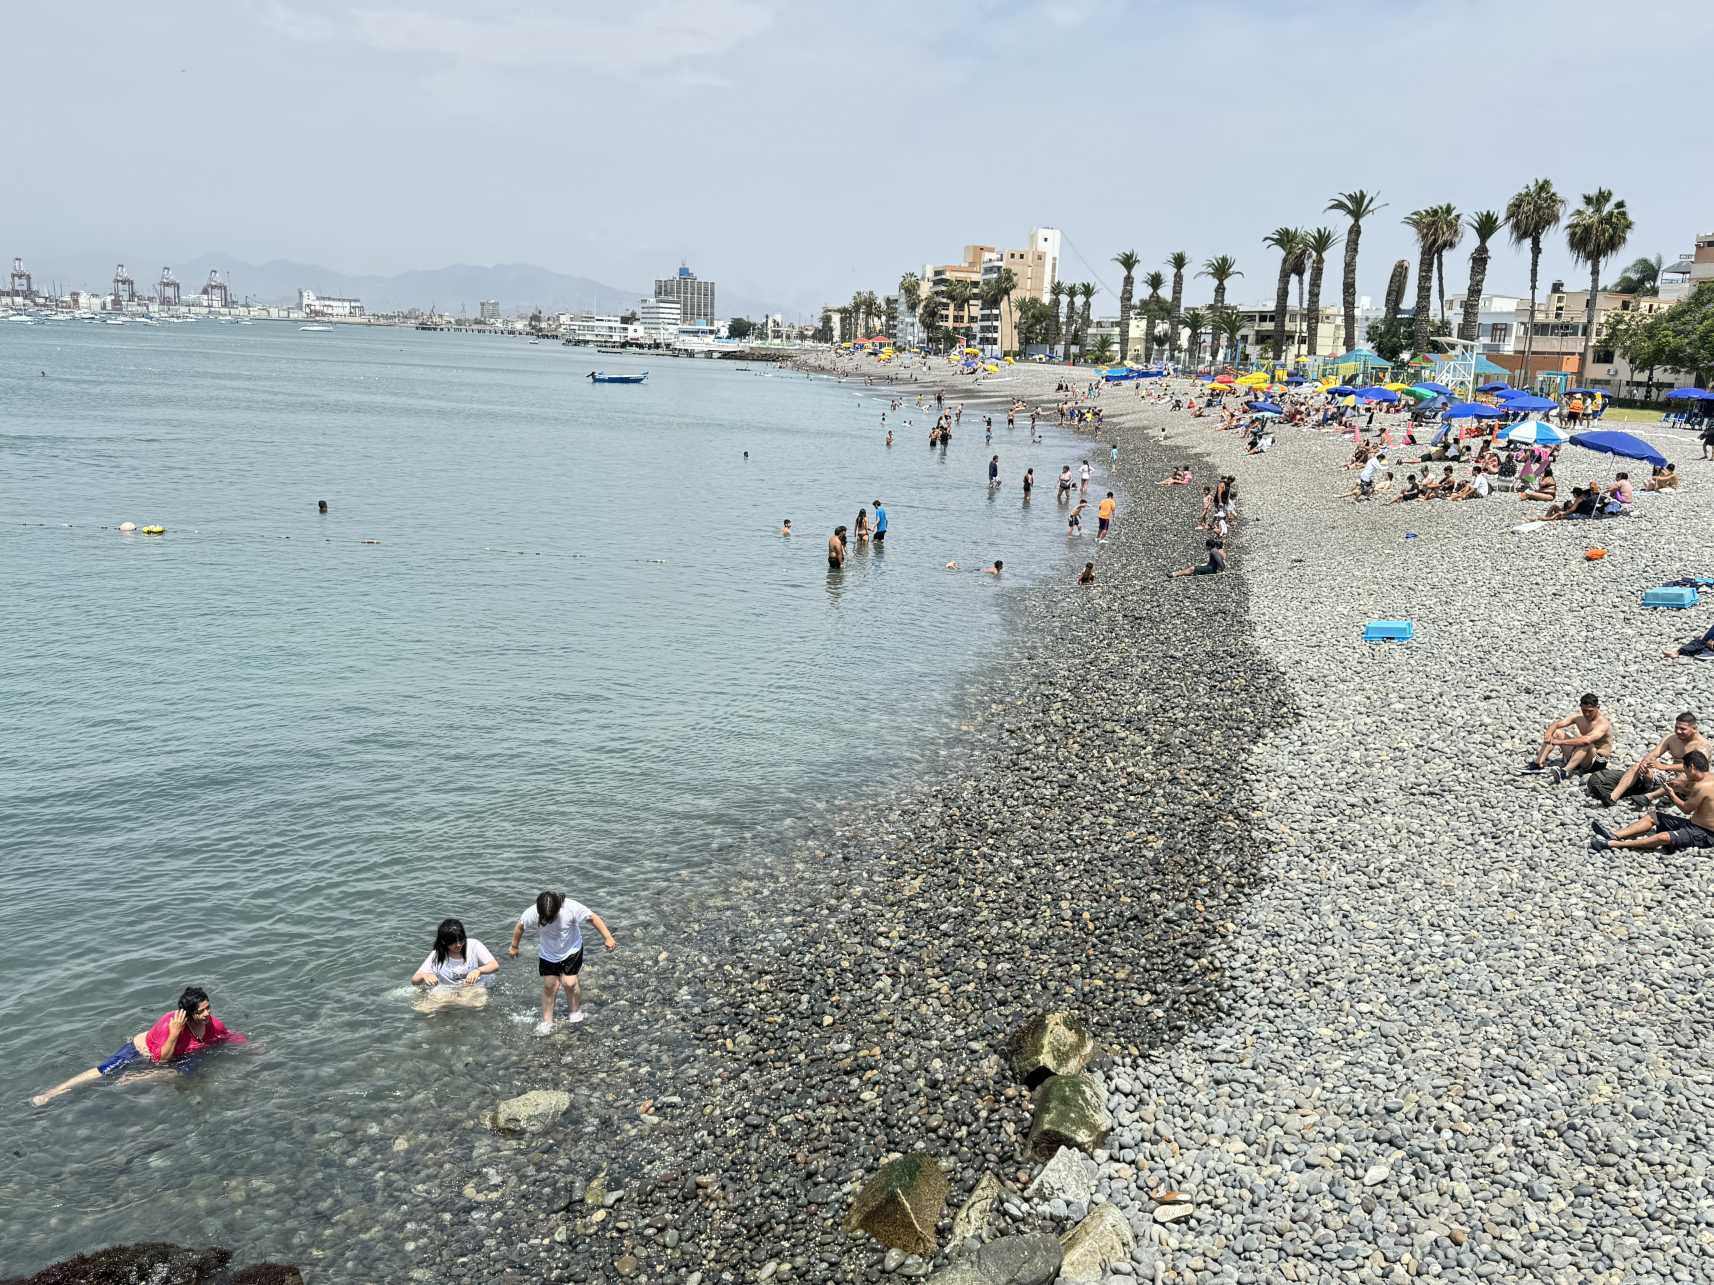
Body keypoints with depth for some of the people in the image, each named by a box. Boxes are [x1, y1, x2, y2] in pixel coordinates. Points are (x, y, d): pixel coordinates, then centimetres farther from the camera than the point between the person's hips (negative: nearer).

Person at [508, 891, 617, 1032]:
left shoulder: (572, 908, -33)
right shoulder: (532, 914, -27)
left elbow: (593, 918, -21)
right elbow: (519, 926, -6)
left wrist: (608, 938, -22)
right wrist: (514, 947, 8)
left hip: (572, 950, -1)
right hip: (548, 954, 2)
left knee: (569, 983, -9)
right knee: (549, 985, -2)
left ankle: (575, 1012, 18)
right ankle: (547, 1021, 18)